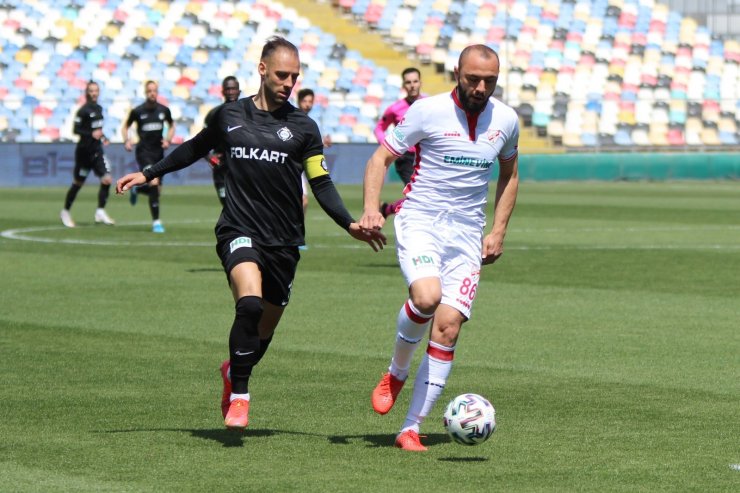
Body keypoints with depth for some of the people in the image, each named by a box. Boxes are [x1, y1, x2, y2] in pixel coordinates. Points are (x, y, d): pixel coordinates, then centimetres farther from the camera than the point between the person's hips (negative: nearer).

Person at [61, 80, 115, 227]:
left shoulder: (99, 109, 10)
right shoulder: (83, 110, -12)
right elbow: (76, 129, -17)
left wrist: (103, 137, 7)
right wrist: (91, 134, -28)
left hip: (97, 150, 6)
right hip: (84, 150, -6)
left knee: (107, 180, -10)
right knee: (78, 183, 5)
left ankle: (100, 212, -6)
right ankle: (65, 212, 23)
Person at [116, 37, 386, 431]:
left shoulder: (302, 127, 3)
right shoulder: (230, 115, 5)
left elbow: (321, 185, 4)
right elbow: (194, 150, 22)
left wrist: (350, 224, -9)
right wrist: (148, 174, 23)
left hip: (283, 240, 2)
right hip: (239, 231, -2)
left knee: (264, 329, 9)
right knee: (250, 302, -29)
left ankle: (234, 372, 43)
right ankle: (239, 396, -17)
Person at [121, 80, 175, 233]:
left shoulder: (164, 110, 3)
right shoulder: (137, 111, -5)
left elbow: (171, 126, 20)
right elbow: (125, 127, 9)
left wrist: (168, 139, 3)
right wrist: (127, 141, -8)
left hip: (158, 152, 4)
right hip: (144, 152, -4)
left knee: (157, 191, 6)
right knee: (154, 183, -21)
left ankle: (136, 190, 41)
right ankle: (156, 222, -13)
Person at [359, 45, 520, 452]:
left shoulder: (506, 120, 6)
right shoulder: (427, 112, -7)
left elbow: (509, 174, 22)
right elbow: (380, 158, -2)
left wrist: (498, 231, 12)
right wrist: (371, 208, -18)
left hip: (467, 235, 4)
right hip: (419, 223, -3)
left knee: (447, 327, -8)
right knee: (426, 297, -30)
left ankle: (411, 428, -2)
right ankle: (396, 373, 0)